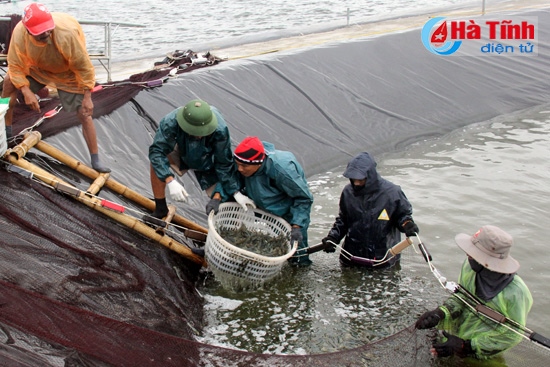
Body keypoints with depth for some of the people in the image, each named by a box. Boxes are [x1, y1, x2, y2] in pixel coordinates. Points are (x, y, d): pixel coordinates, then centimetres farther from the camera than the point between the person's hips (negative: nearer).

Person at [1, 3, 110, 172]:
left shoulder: (67, 33, -42)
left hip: (68, 72, -3)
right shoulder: (19, 33, -33)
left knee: (84, 113, -9)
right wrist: (26, 92, -29)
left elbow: (84, 67, -29)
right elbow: (15, 66, -18)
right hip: (37, 66, 4)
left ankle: (95, 160, 1)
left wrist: (87, 97, -26)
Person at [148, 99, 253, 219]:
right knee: (157, 161, -24)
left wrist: (236, 192, -27)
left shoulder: (220, 130, -39)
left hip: (208, 165, -1)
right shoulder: (171, 122, -38)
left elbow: (224, 164, -26)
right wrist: (170, 181, -49)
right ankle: (160, 209, -7)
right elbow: (156, 151, -37)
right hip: (182, 154, 1)